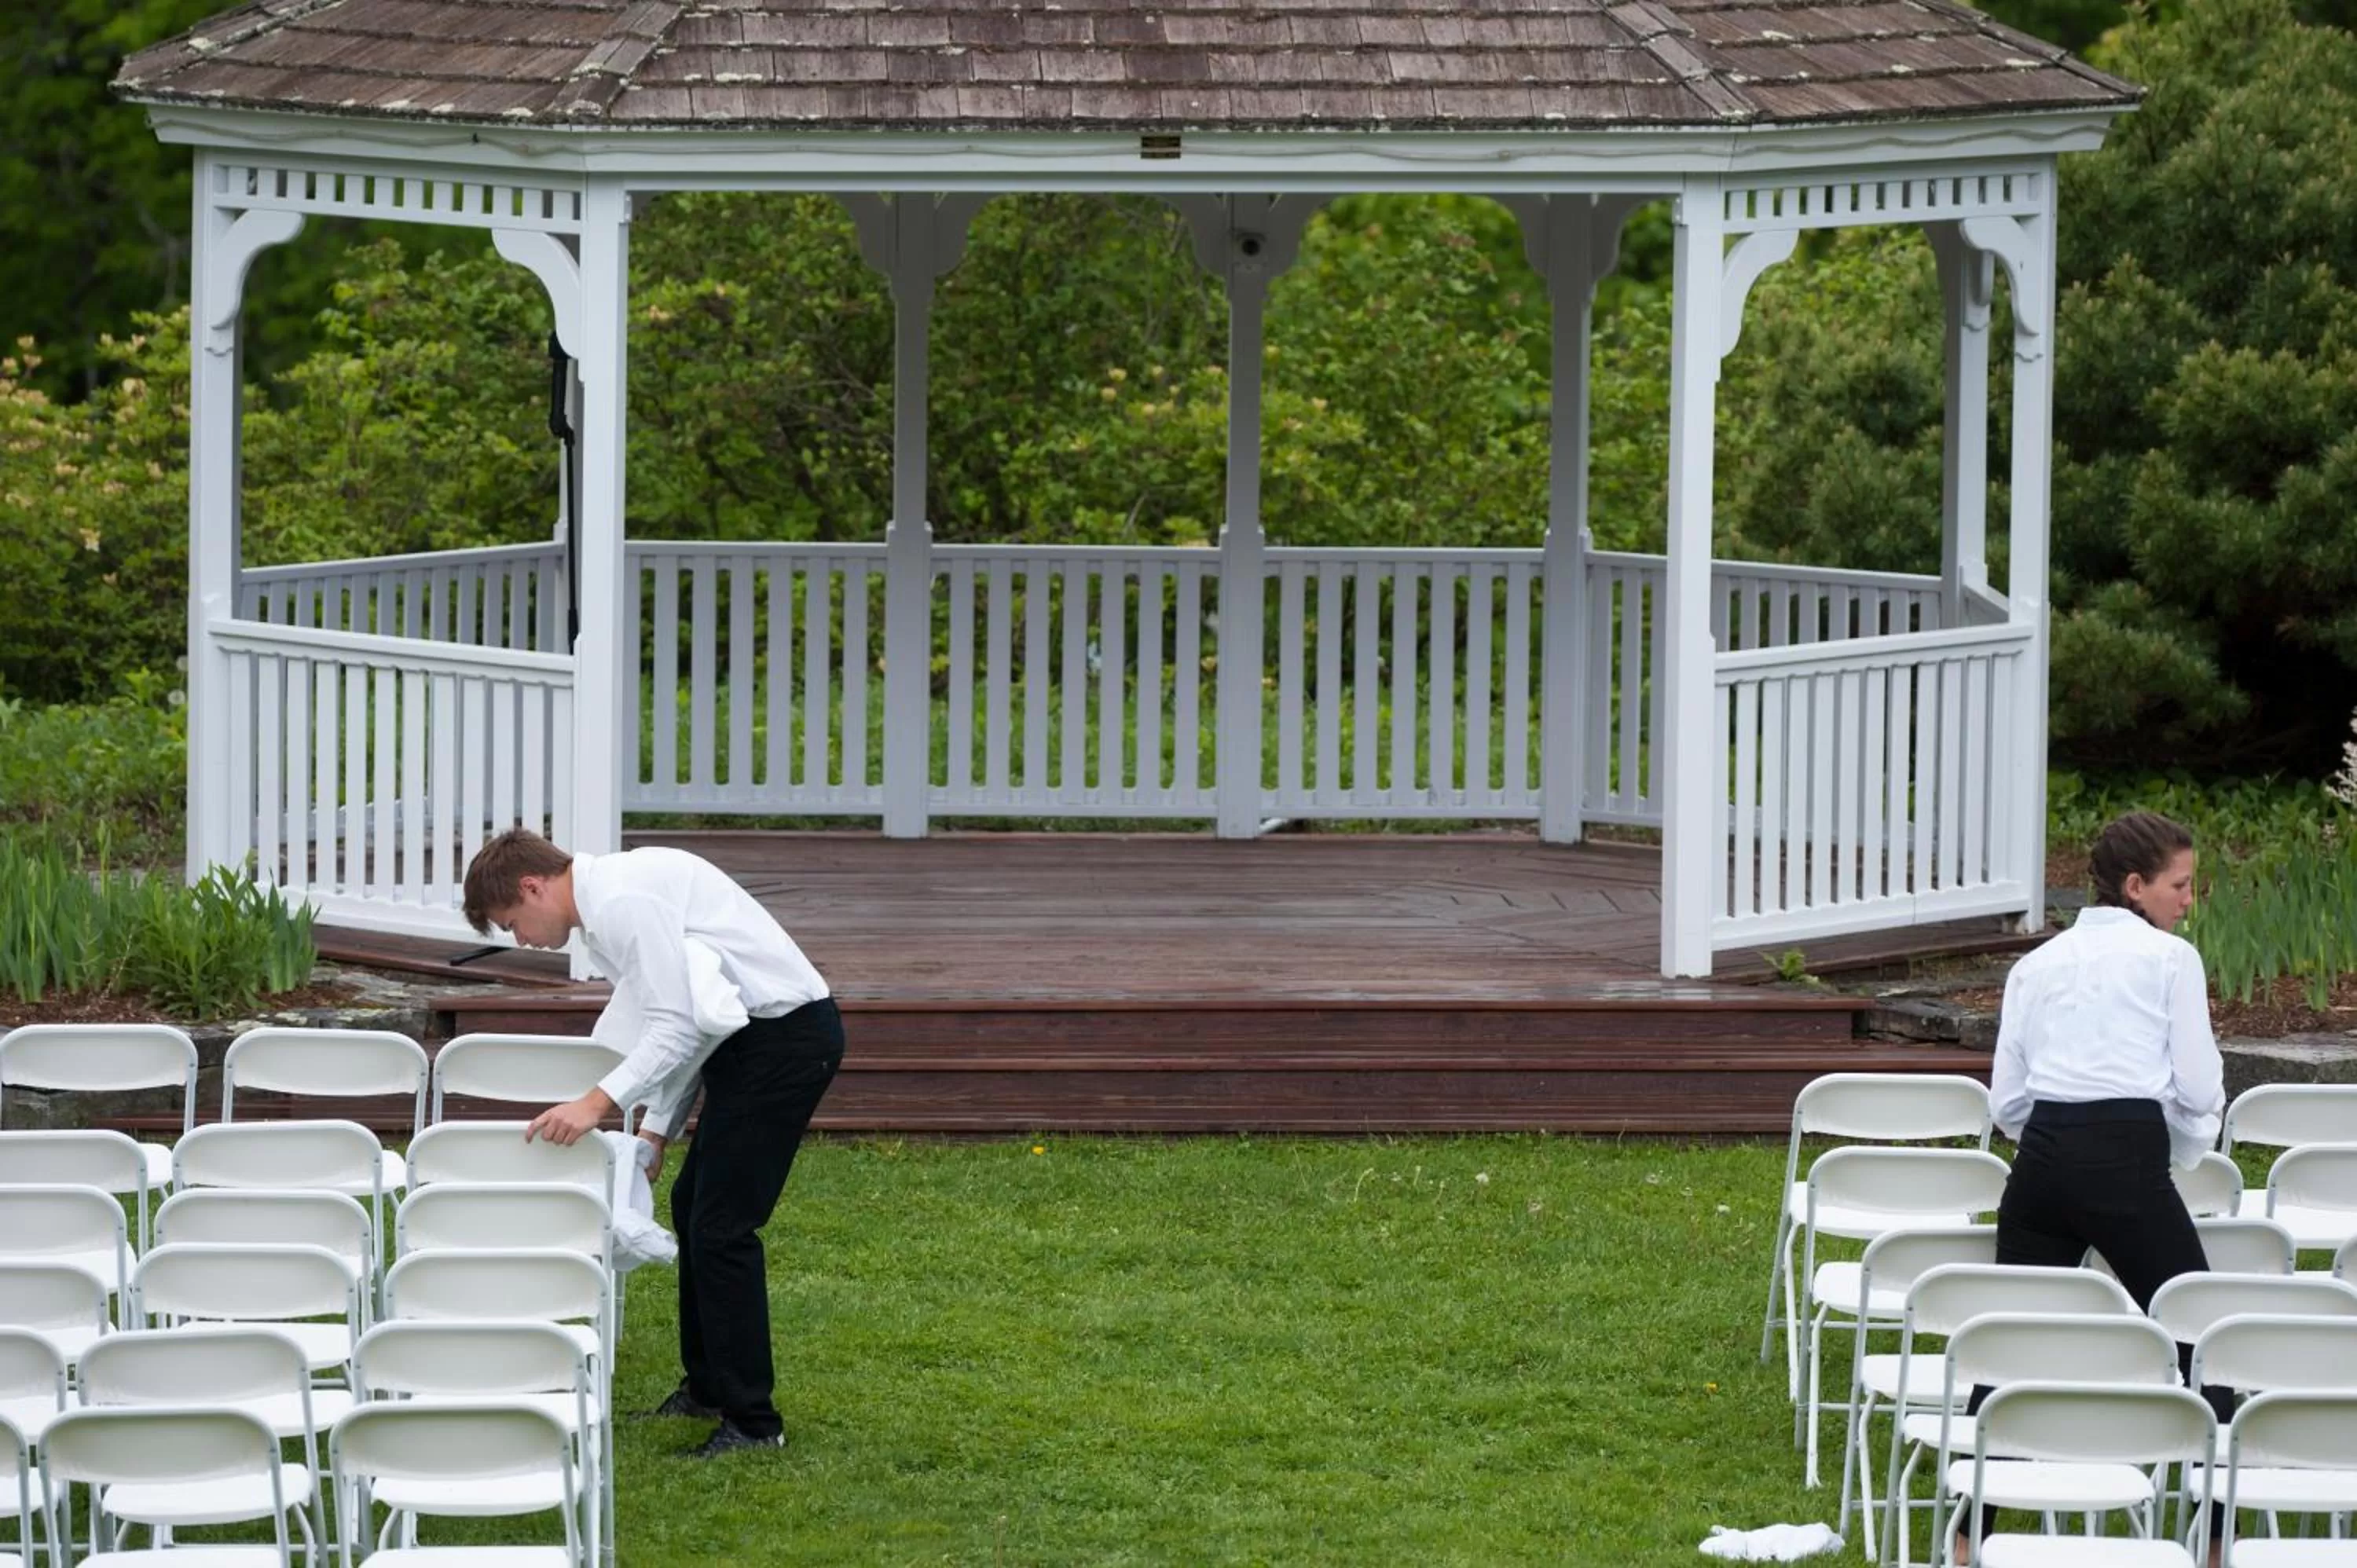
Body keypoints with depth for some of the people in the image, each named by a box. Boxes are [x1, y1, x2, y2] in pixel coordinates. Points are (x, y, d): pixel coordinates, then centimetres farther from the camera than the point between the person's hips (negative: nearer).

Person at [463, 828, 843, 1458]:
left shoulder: (623, 902, -18)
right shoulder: (605, 905, 15)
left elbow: (677, 1028, -24)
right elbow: (681, 1024, 20)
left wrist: (599, 1103, -26)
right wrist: (655, 1130, 16)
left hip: (787, 1035, -11)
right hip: (757, 1038, 11)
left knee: (721, 1227, -9)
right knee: (692, 1207, 19)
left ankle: (751, 1422, -3)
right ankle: (708, 1388, 30)